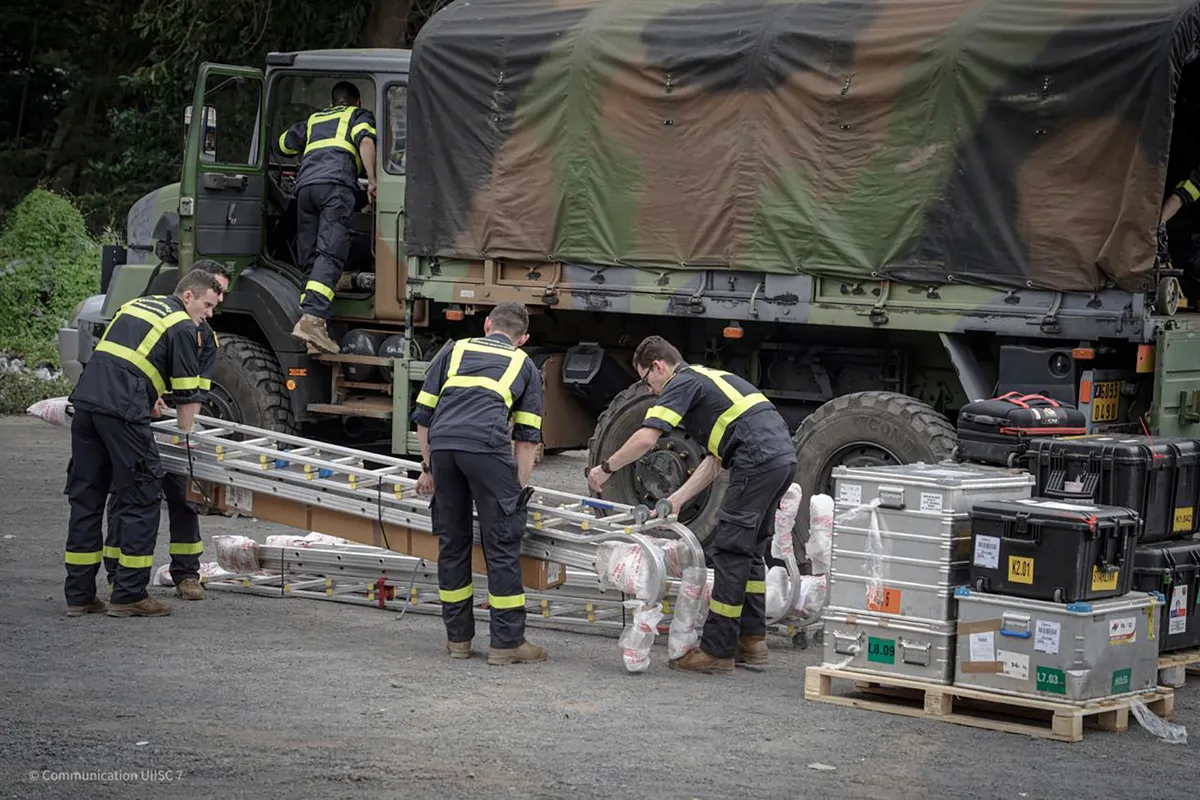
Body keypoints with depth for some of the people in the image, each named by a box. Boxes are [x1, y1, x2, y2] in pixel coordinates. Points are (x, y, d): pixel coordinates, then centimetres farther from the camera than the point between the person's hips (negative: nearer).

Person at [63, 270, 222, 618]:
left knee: (85, 498, 11)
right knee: (141, 501, -1)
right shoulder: (182, 326, 2)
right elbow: (187, 394, 2)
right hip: (122, 411, -8)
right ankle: (129, 596, -2)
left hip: (85, 398, 8)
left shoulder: (137, 304, 26)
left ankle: (78, 595, 14)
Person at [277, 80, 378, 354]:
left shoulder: (313, 120, 35)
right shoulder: (359, 116, 22)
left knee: (310, 260, 6)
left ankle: (309, 321, -5)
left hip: (305, 184, 5)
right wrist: (371, 181, -1)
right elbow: (365, 141, 2)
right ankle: (312, 318, -35)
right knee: (330, 255, -17)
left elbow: (284, 143, 39)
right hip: (336, 183, -5)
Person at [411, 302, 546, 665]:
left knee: (452, 541, 14)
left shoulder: (454, 350, 28)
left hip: (443, 445, 3)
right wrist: (518, 489, 19)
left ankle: (458, 637, 21)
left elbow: (423, 414, 22)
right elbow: (527, 438, 16)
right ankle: (507, 642, 5)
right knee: (501, 544, 4)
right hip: (487, 446, -3)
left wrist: (428, 468, 28)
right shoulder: (524, 366, 23)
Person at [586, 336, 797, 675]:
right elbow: (714, 460, 26)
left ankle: (717, 652, -1)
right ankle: (752, 640, 21)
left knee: (731, 551, -4)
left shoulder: (682, 383, 2)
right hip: (784, 456, 9)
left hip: (757, 461, -9)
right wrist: (677, 499, 20)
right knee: (751, 550, 18)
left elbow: (645, 439, -12)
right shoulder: (706, 378, 29)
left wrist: (606, 468, 3)